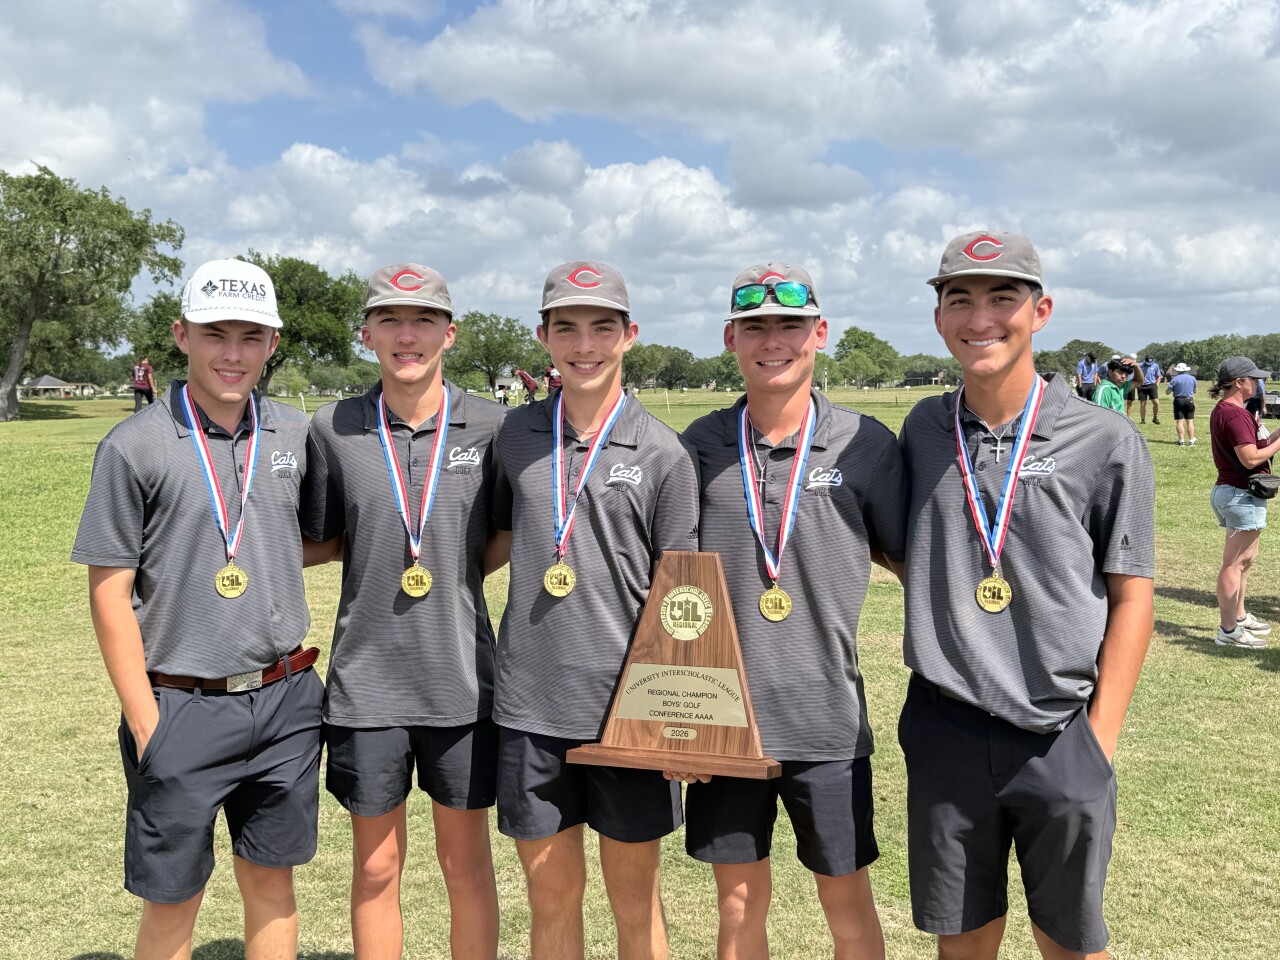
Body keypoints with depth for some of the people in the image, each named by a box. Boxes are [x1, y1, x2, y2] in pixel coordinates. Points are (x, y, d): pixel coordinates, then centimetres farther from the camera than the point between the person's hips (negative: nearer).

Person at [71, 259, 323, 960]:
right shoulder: (134, 447, -8)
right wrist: (147, 725, -10)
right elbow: (109, 594, -8)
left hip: (285, 700, 3)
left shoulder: (296, 435, 4)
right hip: (182, 707, -3)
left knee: (271, 877, 15)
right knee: (172, 899, 9)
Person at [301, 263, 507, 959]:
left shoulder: (491, 426, -4)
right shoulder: (333, 428, -2)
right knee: (377, 864, 15)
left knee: (466, 861, 14)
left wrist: (456, 574, -6)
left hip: (461, 680, 0)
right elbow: (317, 542, 8)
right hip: (366, 678, 1)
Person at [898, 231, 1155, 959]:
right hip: (944, 730, 3)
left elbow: (1131, 597, -4)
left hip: (1061, 737, -2)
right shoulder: (923, 430, 3)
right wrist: (945, 639, 2)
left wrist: (1099, 740, -7)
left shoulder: (1108, 442, -7)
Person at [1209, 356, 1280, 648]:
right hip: (1242, 495, -11)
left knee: (1245, 559, 21)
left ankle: (1239, 616, 32)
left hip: (1228, 490, 11)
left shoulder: (1222, 410, 13)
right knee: (1235, 563, -5)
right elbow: (1250, 459, -25)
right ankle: (1229, 631, 0)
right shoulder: (1235, 414, -19)